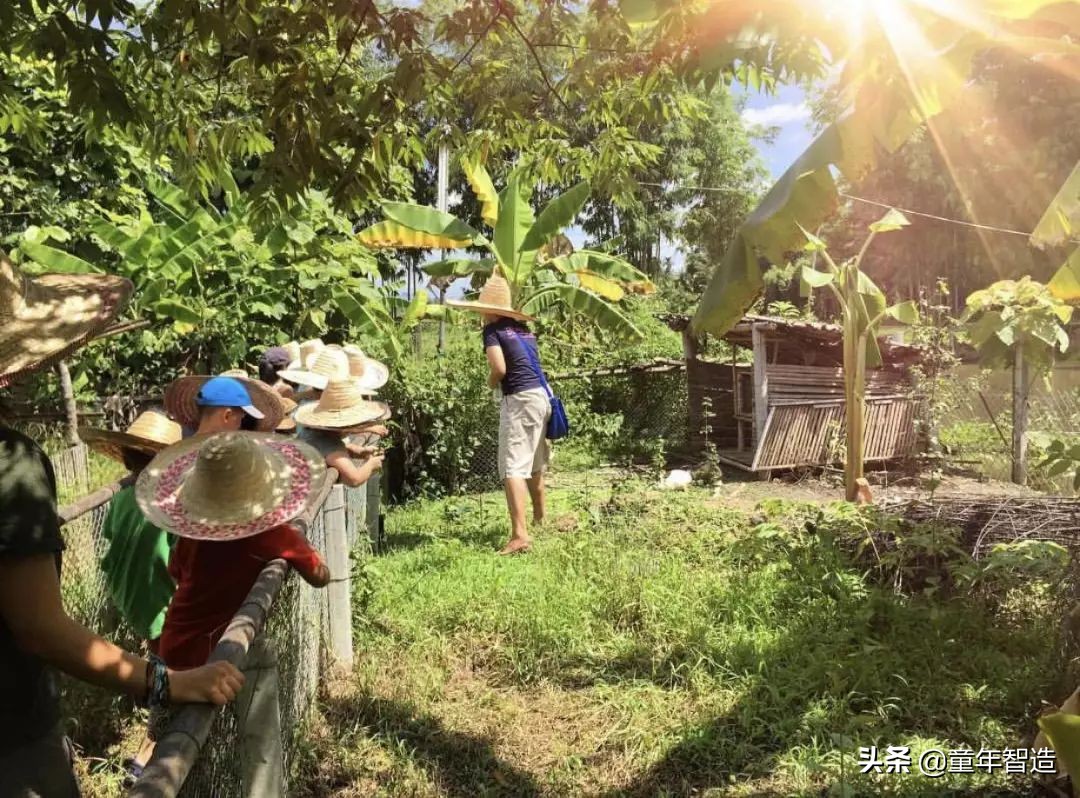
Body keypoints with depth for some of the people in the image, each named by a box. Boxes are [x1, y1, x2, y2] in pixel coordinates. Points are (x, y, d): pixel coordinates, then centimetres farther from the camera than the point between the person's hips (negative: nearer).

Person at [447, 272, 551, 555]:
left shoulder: (493, 330, -7)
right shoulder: (523, 328, 14)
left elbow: (499, 368, -17)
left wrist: (491, 382, 2)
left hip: (519, 400, -8)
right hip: (540, 396, 8)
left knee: (512, 467, -11)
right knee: (534, 464, 23)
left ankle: (520, 534, -20)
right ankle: (539, 518, 41)